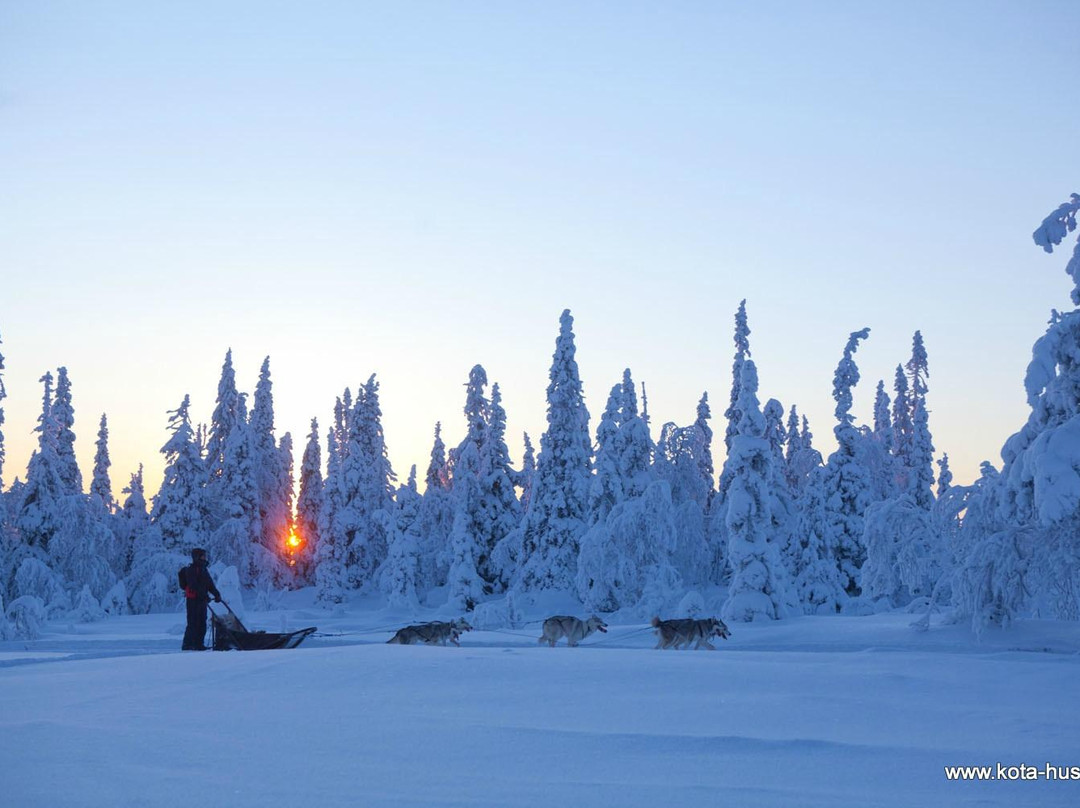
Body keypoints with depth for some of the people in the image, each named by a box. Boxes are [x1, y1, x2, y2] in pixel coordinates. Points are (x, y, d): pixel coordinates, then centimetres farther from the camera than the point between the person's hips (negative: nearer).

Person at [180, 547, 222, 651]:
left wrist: (217, 594, 2)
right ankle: (187, 644, -8)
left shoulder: (204, 570, 18)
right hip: (193, 600, -8)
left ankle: (199, 644, 13)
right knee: (193, 623, -10)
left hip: (202, 600, 8)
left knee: (202, 623, 8)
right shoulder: (191, 570, -8)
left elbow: (210, 584, 17)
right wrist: (205, 596, -26)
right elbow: (193, 585, -20)